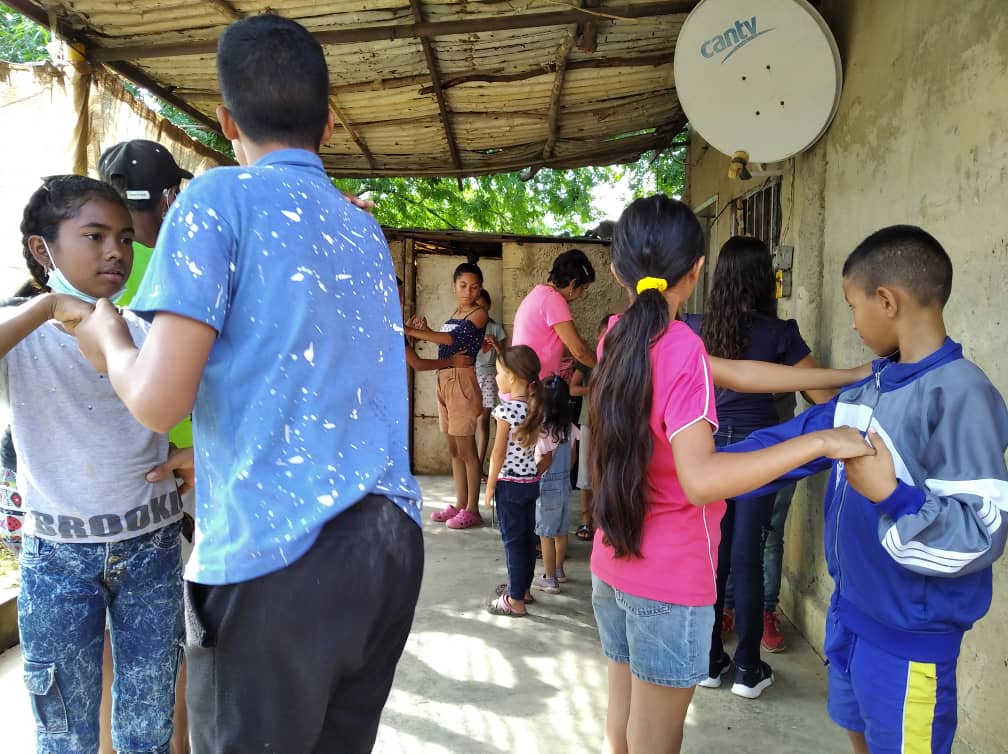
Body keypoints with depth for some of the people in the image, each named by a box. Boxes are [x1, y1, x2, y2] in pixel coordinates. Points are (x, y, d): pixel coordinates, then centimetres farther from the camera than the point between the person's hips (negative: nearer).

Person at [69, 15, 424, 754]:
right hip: (390, 541, 7)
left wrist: (108, 339, 8)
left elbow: (160, 401, -13)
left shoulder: (219, 199, -6)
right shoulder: (366, 228, 14)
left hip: (274, 556, -6)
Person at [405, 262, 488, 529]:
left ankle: (472, 509, 5)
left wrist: (413, 332, -26)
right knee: (454, 449, 11)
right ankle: (460, 505, 20)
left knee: (466, 449, -3)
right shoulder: (455, 313, 18)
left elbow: (455, 339, -21)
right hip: (444, 380, 8)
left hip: (463, 382, -8)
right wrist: (425, 330, -2)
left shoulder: (479, 313, -6)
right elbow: (447, 345, 15)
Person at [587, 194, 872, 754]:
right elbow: (700, 480, -33)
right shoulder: (682, 348, -23)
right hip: (670, 580, -7)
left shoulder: (617, 337, 0)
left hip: (613, 566, 7)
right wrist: (819, 442, -28)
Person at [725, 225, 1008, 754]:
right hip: (851, 609, 7)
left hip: (908, 635, -7)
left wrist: (891, 496, -35)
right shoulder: (871, 387, 2)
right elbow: (793, 441, 8)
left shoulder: (961, 396, -24)